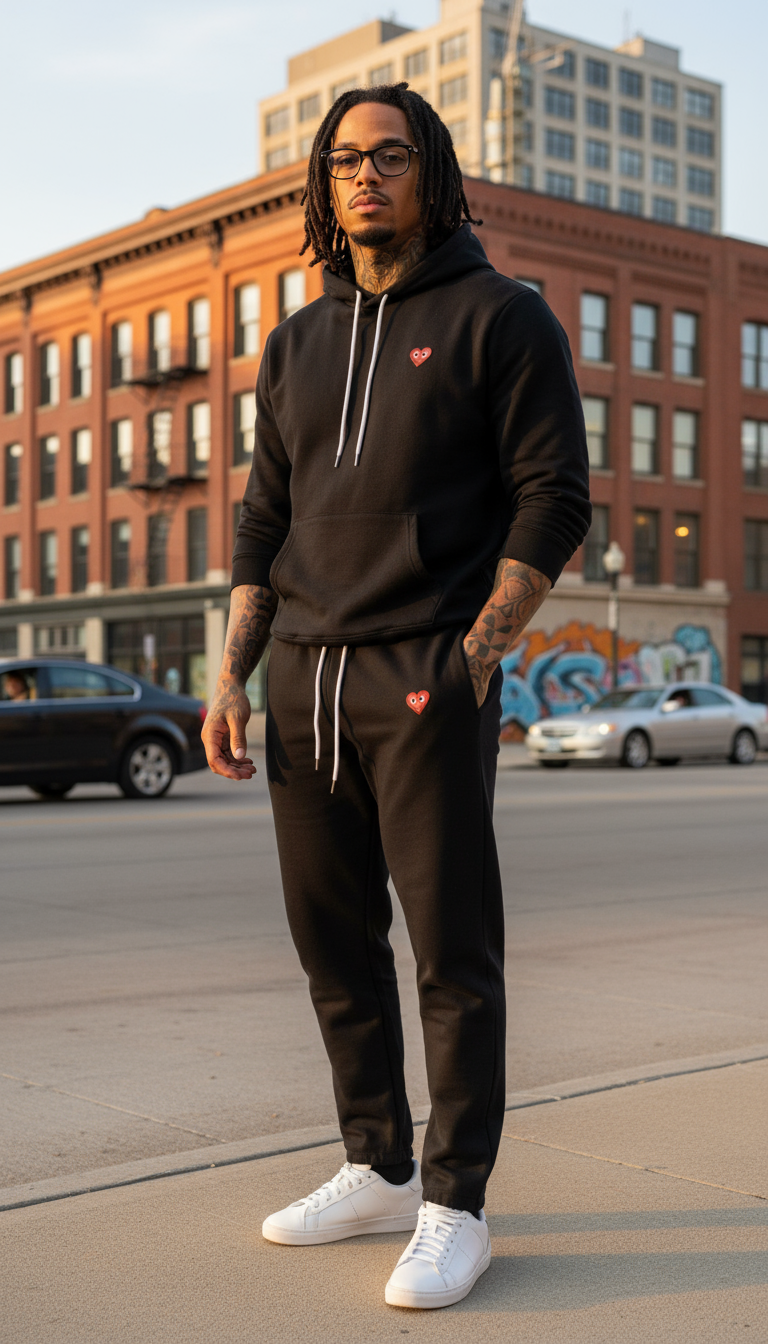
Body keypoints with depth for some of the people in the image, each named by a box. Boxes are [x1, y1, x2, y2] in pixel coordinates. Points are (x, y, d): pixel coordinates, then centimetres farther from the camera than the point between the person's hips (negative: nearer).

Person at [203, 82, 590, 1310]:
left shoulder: (501, 317, 1)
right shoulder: (298, 344, 18)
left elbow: (554, 499, -5)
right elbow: (265, 523, 17)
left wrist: (475, 656, -15)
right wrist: (231, 677, 8)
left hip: (428, 677, -6)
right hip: (305, 678, 6)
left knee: (453, 945, -3)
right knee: (333, 940, 10)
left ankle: (455, 1208, 7)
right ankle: (379, 1170, 24)